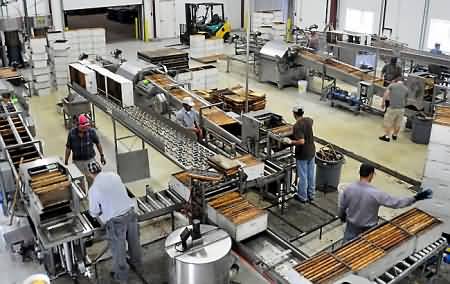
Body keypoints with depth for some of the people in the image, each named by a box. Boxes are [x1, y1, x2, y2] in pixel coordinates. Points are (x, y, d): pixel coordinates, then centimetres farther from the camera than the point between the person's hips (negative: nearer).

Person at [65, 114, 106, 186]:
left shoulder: (91, 131, -14)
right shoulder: (72, 133, -13)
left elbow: (98, 143, 1)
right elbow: (68, 148, -2)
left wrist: (102, 156, 5)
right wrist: (66, 161, 2)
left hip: (90, 160, 0)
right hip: (77, 161, 0)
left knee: (92, 181, 5)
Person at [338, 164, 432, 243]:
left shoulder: (349, 189, -15)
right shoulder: (375, 193, -27)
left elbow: (341, 207, -1)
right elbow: (395, 202, -21)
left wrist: (342, 217, 20)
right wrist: (415, 198, -14)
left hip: (352, 226, 3)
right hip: (368, 229, -3)